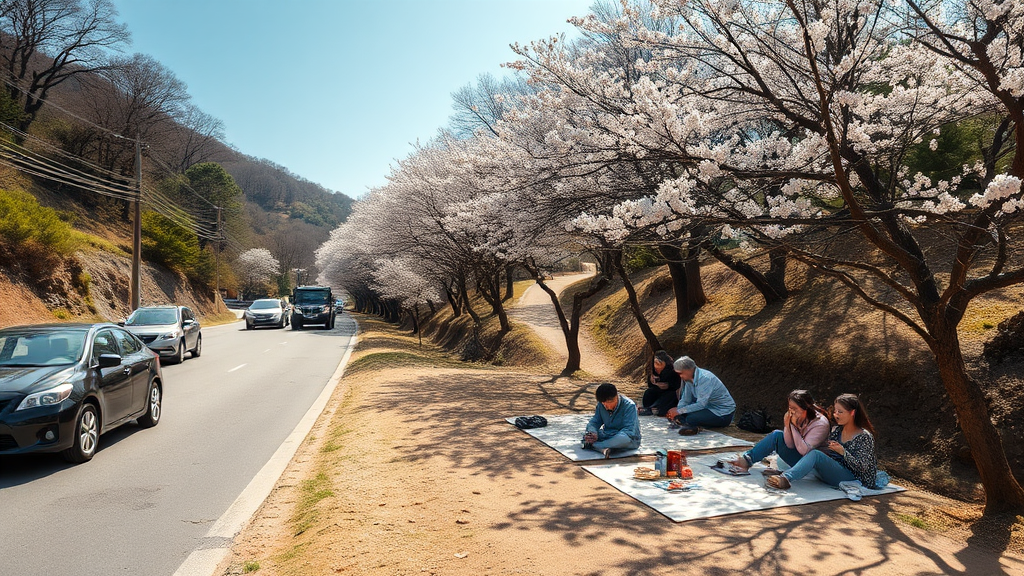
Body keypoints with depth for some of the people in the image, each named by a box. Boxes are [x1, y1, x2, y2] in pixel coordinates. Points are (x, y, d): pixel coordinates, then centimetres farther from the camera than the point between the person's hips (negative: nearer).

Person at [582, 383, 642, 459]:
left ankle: (592, 445, -36)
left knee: (624, 438, -42)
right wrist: (592, 433, -22)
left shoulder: (629, 406, -18)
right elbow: (594, 422, 2)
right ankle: (603, 449, -39)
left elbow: (629, 431, -23)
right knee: (586, 434, -15)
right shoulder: (601, 404, -2)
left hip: (631, 441, -6)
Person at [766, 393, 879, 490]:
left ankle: (786, 479, -50)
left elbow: (863, 467, -11)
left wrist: (843, 452, -22)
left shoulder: (864, 436, -5)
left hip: (851, 478, -7)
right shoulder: (836, 431, 14)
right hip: (831, 472, 7)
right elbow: (826, 454, 13)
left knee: (815, 455, -30)